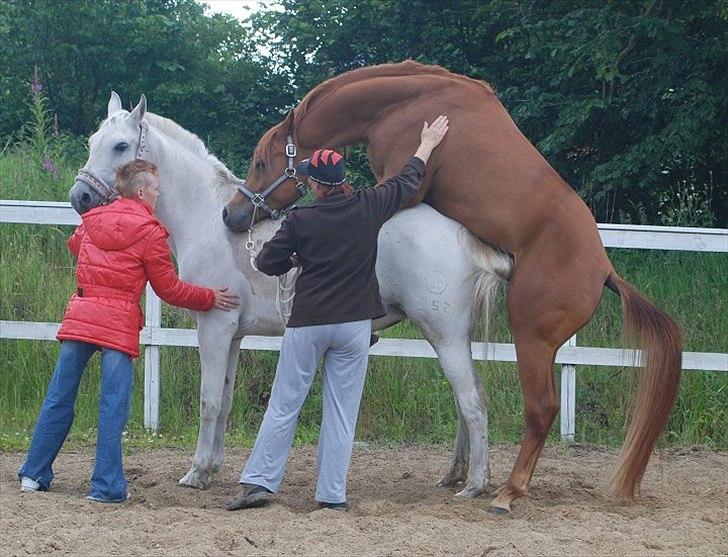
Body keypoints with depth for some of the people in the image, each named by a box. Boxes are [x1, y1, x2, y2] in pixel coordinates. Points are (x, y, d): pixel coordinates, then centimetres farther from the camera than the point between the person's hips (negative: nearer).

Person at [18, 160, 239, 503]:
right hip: (118, 322, -5)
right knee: (114, 406, -2)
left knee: (59, 397, 13)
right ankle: (106, 486, -3)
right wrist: (210, 298, 12)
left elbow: (74, 246, 36)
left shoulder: (92, 221, 12)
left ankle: (34, 474, 18)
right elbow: (169, 290, 0)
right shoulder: (150, 233, -4)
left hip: (79, 314, 6)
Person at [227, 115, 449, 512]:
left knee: (284, 406, 6)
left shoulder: (300, 221, -8)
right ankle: (332, 496, 4)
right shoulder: (368, 208, -2)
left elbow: (266, 263, -2)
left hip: (307, 323, -2)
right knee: (342, 412, 5)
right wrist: (427, 145, 28)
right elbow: (407, 183, 14)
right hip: (354, 324, 2)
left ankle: (258, 481, 3)